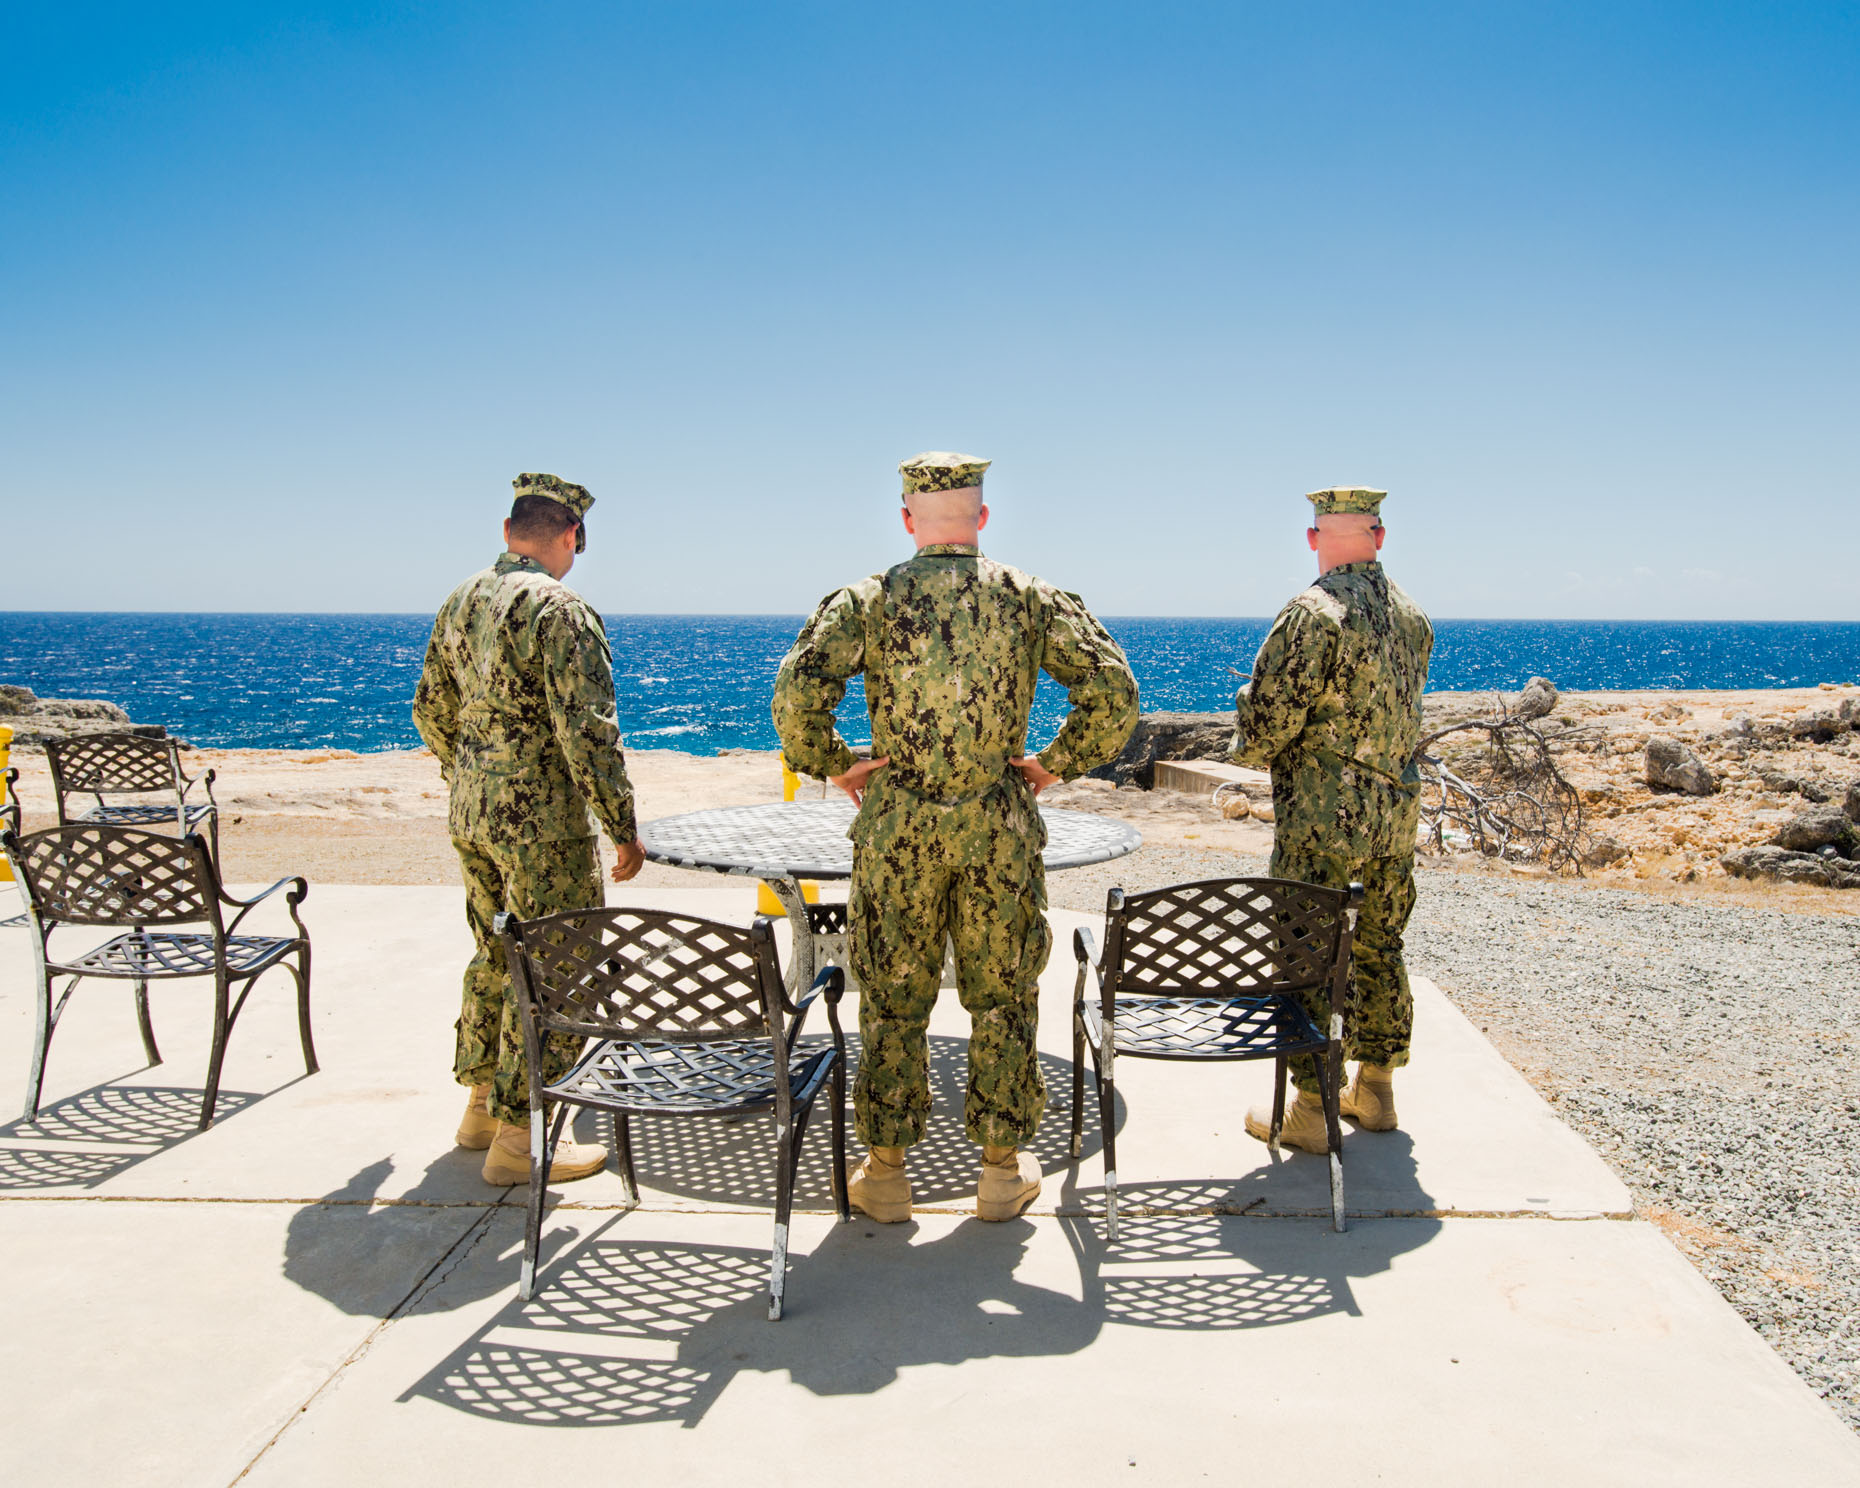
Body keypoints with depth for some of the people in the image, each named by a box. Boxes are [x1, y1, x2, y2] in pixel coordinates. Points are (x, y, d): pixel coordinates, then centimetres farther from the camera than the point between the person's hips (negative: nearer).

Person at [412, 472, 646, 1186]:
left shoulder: (460, 600, 9)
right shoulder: (559, 606, -16)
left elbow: (431, 710, 17)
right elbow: (587, 729, -21)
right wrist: (622, 827, -15)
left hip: (470, 812, 8)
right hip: (542, 819, -8)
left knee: (497, 954, 21)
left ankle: (483, 1103, 33)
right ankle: (518, 1136, 9)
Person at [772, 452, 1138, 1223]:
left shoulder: (867, 599, -2)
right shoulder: (1032, 598, 1)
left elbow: (798, 690, -15)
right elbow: (1114, 690, -7)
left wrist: (831, 764, -1)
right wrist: (1058, 762, 3)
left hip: (897, 827, 0)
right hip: (1001, 831, 1)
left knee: (893, 1001, 11)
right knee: (1002, 999, 13)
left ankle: (885, 1172, 21)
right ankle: (1002, 1169, 23)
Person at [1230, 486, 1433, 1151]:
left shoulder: (1312, 616, -16)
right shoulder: (1413, 616, 8)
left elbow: (1266, 721, -17)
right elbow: (1401, 712, 15)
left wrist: (1250, 748, 4)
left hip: (1321, 819, -7)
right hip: (1397, 810, 7)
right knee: (1380, 949, 17)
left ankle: (1309, 1109, 10)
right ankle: (1375, 1088, 29)